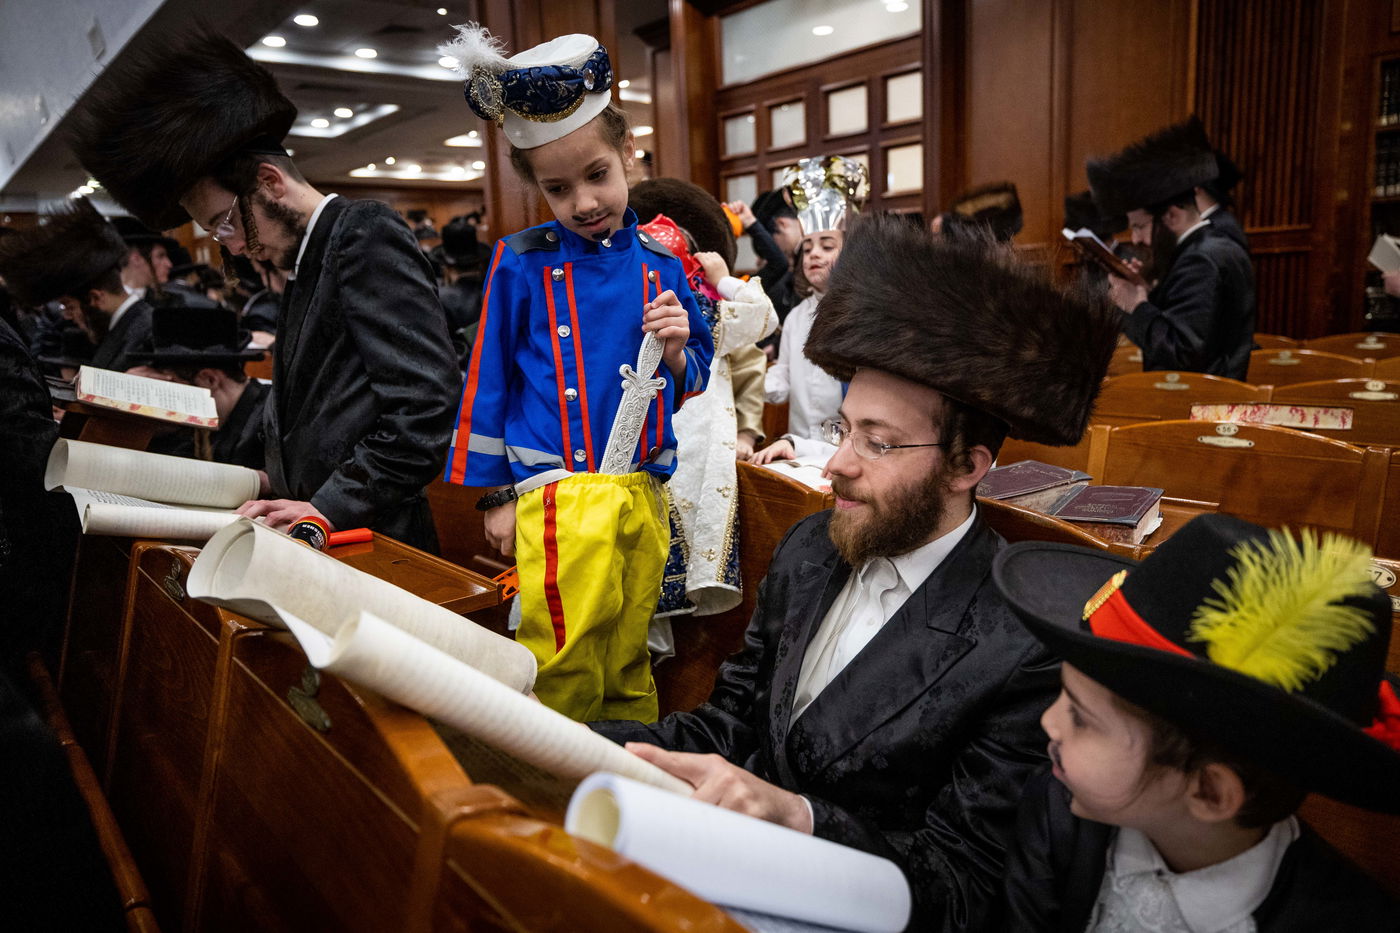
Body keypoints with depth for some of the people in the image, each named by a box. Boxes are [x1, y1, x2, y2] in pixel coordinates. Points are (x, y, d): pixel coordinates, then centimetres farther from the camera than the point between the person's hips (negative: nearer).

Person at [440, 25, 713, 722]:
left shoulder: (660, 262, 7)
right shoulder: (522, 264, -1)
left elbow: (692, 378, 15)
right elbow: (489, 380, 4)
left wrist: (676, 349, -8)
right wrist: (495, 495, 4)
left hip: (644, 493, 3)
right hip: (560, 497, -3)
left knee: (629, 663, 15)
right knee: (567, 672, -2)